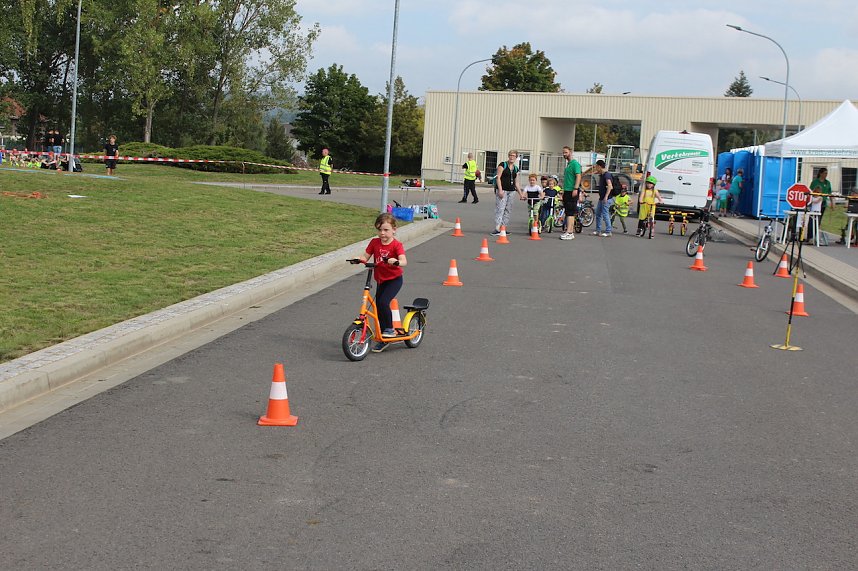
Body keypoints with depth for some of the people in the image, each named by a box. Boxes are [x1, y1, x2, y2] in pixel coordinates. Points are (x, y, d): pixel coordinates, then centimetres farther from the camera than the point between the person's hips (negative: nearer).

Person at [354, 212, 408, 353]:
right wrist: (359, 258, -22)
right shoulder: (374, 243, 0)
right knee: (378, 305, 6)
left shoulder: (396, 245, -14)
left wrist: (396, 262, -48)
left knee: (383, 302, -24)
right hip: (380, 280, 6)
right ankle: (383, 340, 19)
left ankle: (390, 329, -4)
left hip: (394, 279, -6)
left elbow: (404, 261, -27)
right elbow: (365, 256, -1)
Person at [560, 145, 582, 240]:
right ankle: (571, 231, 15)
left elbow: (578, 176, -17)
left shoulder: (575, 163, -9)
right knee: (569, 212, 11)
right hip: (567, 191, 10)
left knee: (570, 212, -13)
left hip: (572, 191, -10)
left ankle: (569, 233, -16)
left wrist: (575, 189, -25)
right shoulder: (568, 164, 20)